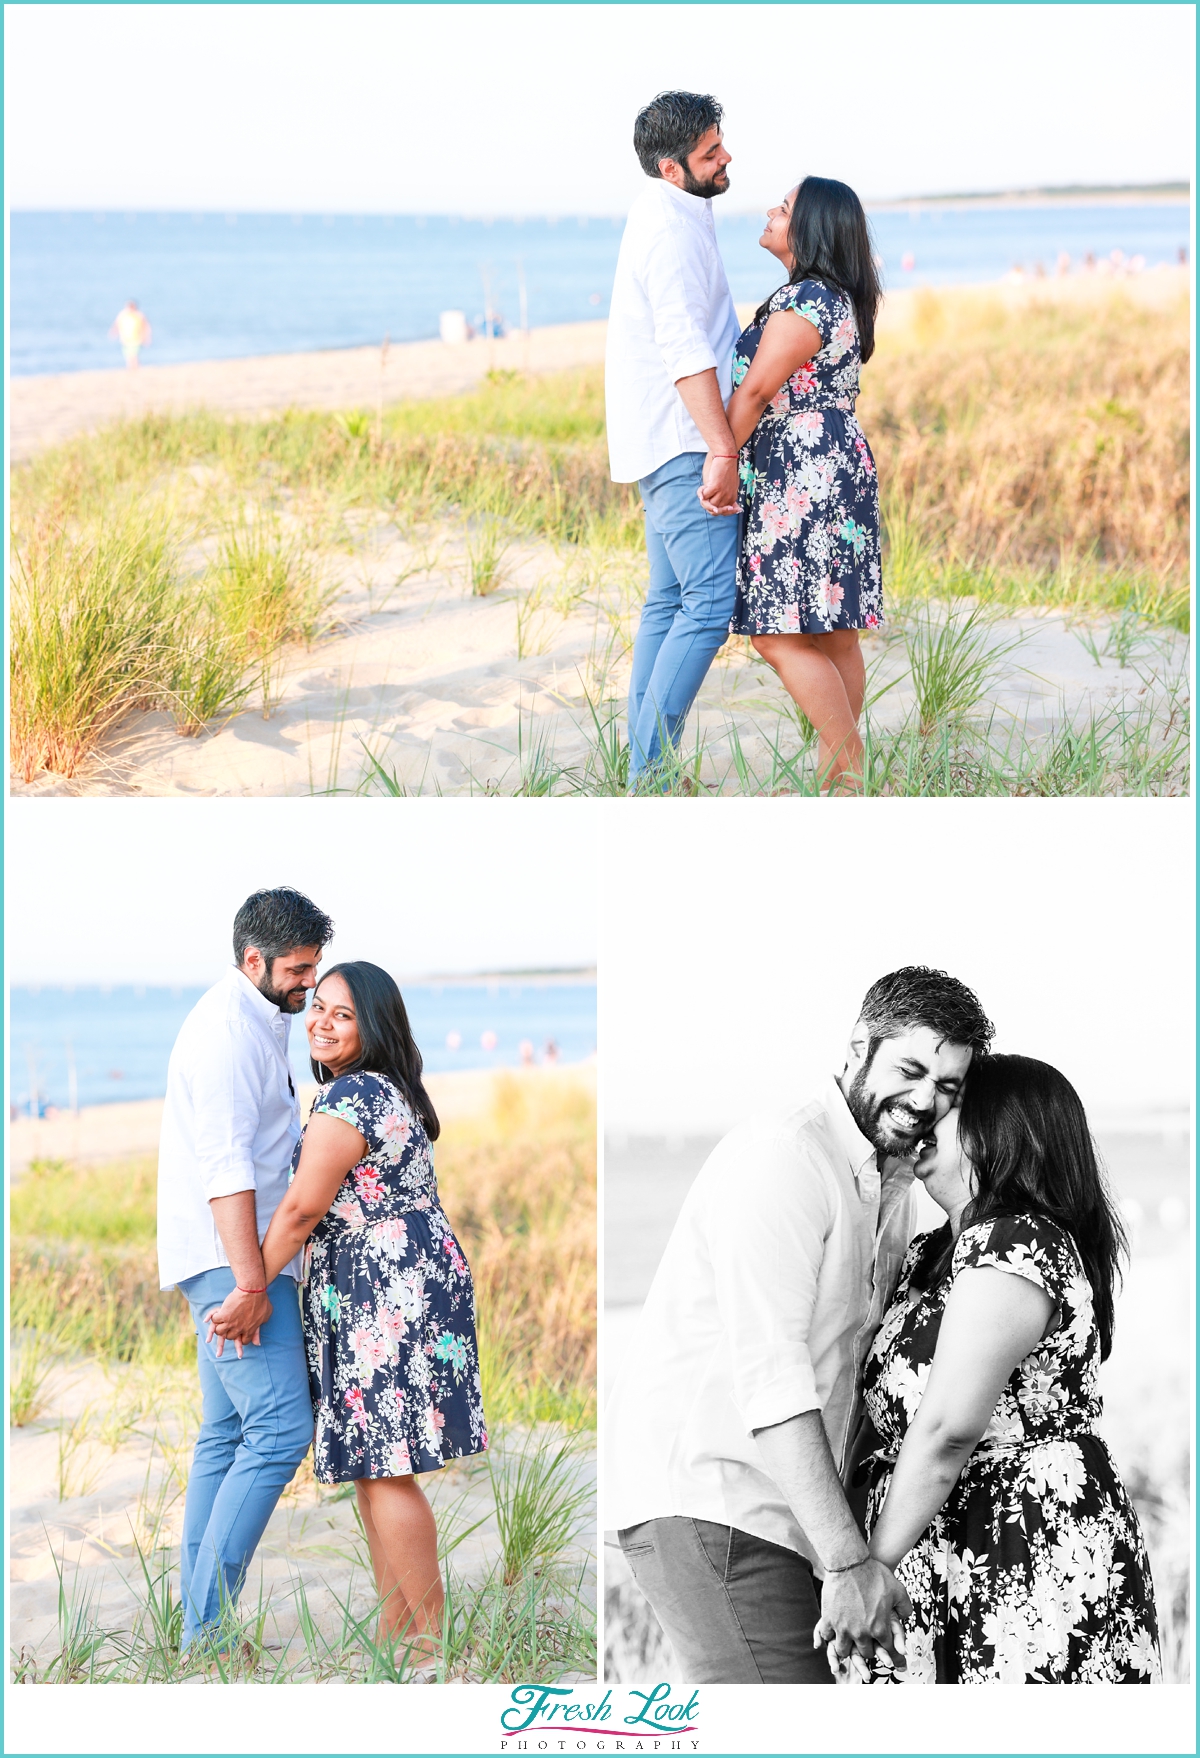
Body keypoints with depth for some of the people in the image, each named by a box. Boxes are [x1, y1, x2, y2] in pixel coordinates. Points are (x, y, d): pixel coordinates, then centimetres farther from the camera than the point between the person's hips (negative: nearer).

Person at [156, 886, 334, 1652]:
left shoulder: (256, 1022, 19)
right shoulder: (230, 1028, -14)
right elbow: (225, 1164, -22)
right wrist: (250, 1281, -26)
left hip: (231, 1264, 11)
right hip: (231, 1257, -11)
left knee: (228, 1436, 10)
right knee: (279, 1429, -16)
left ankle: (199, 1629, 11)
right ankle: (211, 1625, -18)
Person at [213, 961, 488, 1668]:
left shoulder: (348, 1099, -15)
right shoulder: (391, 1093, 17)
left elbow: (302, 1210, -16)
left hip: (386, 1302, -11)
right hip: (415, 1287, 11)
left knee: (382, 1472, -8)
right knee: (376, 1469, 14)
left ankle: (427, 1643, -6)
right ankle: (394, 1631, 18)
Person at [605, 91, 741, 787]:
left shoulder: (666, 216, 18)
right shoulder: (674, 227, -15)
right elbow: (685, 349, -25)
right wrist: (721, 449, -28)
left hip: (664, 445, 11)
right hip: (683, 442, -11)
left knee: (670, 603, 11)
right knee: (713, 600, -14)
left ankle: (644, 774, 12)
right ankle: (651, 769, -17)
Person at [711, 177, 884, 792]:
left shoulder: (803, 303, -15)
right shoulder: (838, 301, 18)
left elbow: (756, 392, -17)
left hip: (804, 481, -11)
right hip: (835, 471, 11)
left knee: (781, 635, -11)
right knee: (832, 632, 10)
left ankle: (847, 768, -11)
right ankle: (836, 767, 12)